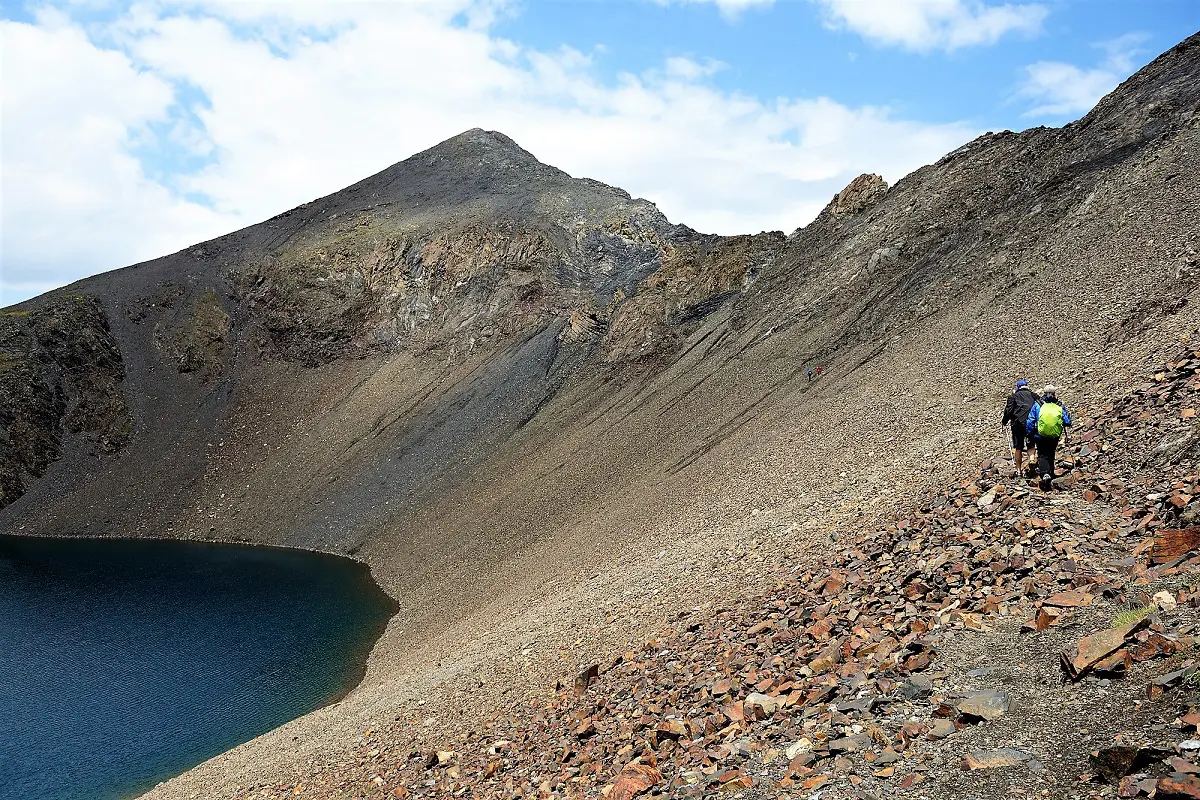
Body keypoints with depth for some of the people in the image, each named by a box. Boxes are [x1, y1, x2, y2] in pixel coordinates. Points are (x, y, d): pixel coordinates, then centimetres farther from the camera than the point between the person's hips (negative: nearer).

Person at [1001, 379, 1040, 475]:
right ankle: (1032, 459, -15)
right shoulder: (1033, 395, 11)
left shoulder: (1013, 396, 6)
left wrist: (1004, 421, 10)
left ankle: (1018, 470, 6)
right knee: (1031, 444, 14)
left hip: (1018, 423, -1)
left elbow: (1009, 410, -2)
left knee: (1018, 447, 5)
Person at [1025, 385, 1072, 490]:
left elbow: (1030, 421, -1)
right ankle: (1051, 477, 22)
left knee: (1042, 456, 1)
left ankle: (1045, 474, -24)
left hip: (1040, 436, -2)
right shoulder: (1060, 406, 1)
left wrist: (1028, 434, 8)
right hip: (1055, 437, 2)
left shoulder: (1037, 405, -2)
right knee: (1051, 456, 18)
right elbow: (1067, 422, 0)